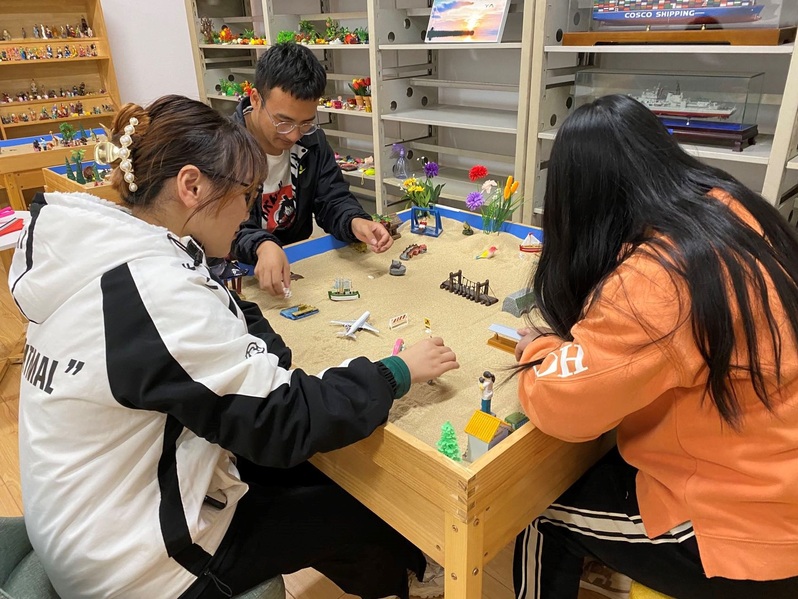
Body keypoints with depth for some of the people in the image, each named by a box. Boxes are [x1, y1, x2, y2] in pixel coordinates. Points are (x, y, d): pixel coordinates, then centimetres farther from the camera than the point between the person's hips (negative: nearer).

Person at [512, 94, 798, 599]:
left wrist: (539, 348, -5)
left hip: (747, 530, -8)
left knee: (545, 510, 9)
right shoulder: (731, 208, -5)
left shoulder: (653, 280, -32)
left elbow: (561, 406, -25)